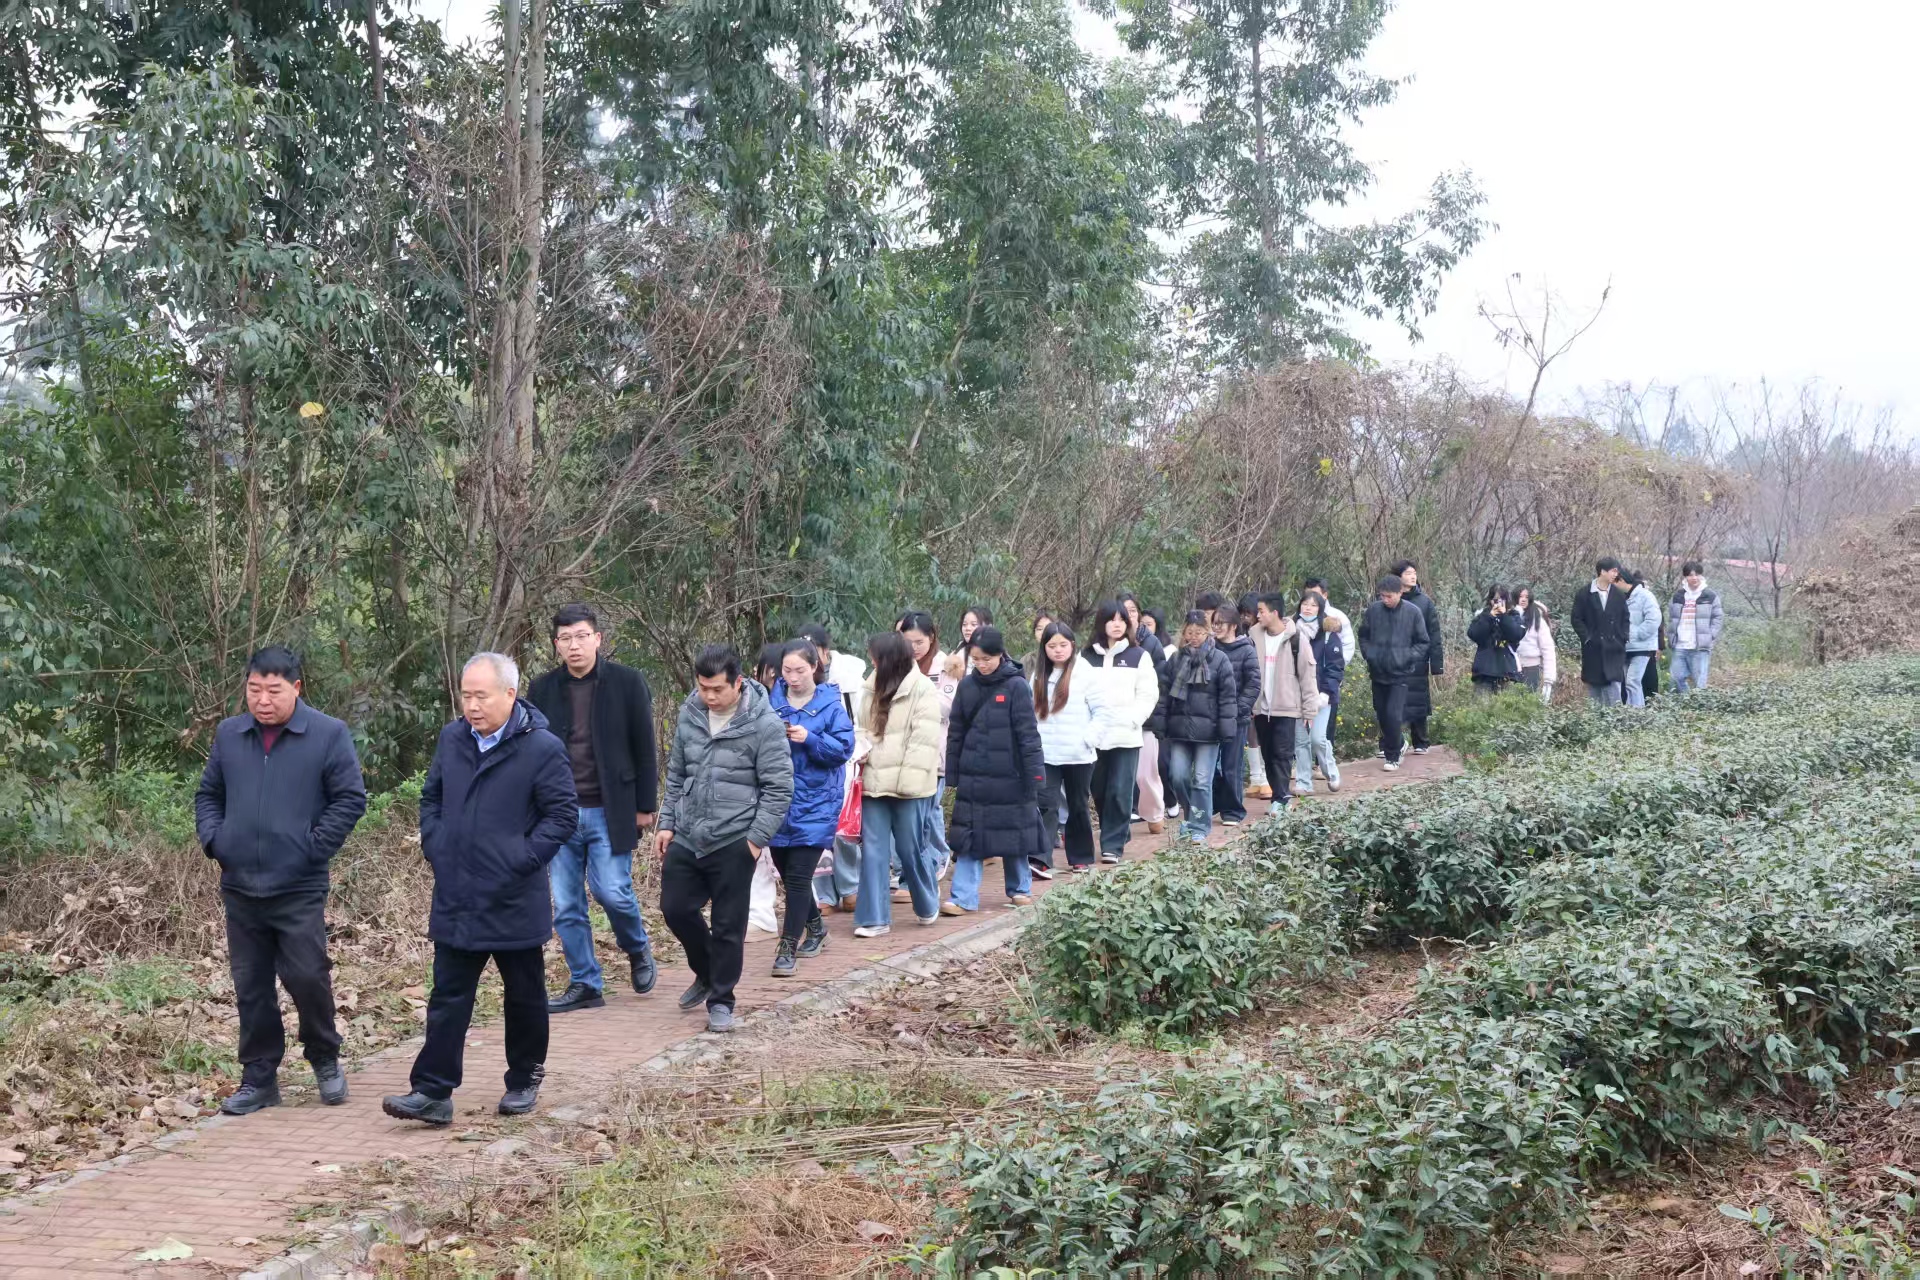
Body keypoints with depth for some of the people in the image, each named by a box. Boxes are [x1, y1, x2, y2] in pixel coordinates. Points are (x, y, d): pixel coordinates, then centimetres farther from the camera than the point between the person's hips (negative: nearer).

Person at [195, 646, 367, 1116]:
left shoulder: (329, 735, -4)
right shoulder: (229, 735, 9)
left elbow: (350, 799, -4)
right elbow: (207, 794, 18)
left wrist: (314, 847, -10)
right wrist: (212, 838, 2)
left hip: (299, 889, -4)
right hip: (239, 888, 4)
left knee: (307, 977, -6)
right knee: (250, 987, 8)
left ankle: (325, 1061, 18)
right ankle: (259, 1078, 19)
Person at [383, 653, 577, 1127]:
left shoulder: (543, 749, -12)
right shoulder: (452, 740, 5)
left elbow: (563, 814, -10)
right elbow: (431, 798, 18)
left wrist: (523, 859, -16)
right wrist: (435, 847, 5)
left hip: (515, 904, -4)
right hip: (456, 901, 4)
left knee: (524, 997, 12)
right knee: (448, 998, 3)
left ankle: (524, 1082, 29)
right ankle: (432, 1092, 3)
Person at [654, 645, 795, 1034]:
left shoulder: (764, 724, -13)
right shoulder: (689, 714, 3)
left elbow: (779, 788, -11)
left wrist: (757, 839, -13)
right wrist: (667, 823, 10)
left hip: (733, 843, -5)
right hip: (686, 838, 5)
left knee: (728, 926, 4)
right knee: (676, 908, 11)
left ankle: (720, 1000, 19)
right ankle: (707, 973, 35)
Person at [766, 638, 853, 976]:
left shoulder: (830, 704, -5)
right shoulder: (772, 699, 2)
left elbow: (843, 748, -9)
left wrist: (809, 739, -23)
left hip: (815, 803, -4)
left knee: (798, 875, -8)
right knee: (786, 870, 14)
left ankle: (788, 948, -1)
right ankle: (815, 928, 36)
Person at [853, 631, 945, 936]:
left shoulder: (923, 689, -8)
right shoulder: (873, 689, 12)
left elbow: (924, 739, -13)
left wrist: (908, 779, -18)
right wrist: (860, 748, 4)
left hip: (907, 785, -5)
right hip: (874, 781, 6)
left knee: (910, 848, 6)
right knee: (873, 850, 2)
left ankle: (928, 906, 29)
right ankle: (875, 918, 7)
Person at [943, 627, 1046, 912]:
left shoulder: (1016, 686, -8)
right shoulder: (967, 686, 4)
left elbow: (1028, 733, -9)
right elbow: (955, 733, 9)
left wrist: (1034, 774, -12)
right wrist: (952, 774, 8)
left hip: (1008, 776, -3)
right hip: (972, 778, 3)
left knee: (1013, 833, 10)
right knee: (968, 836, 0)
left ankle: (1019, 889, 26)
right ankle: (963, 897, 1)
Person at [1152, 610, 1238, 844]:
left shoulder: (1220, 660, -1)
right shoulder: (1175, 660, 8)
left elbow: (1228, 696, -3)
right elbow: (1164, 693, 9)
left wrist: (1227, 728, -9)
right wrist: (1160, 726, 4)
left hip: (1207, 730, -3)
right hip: (1179, 728, 3)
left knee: (1202, 781, -2)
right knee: (1178, 777, 3)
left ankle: (1199, 827, 5)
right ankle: (1191, 815, 26)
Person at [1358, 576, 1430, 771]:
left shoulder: (1413, 612, -9)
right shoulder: (1373, 610, -3)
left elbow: (1423, 643, 0)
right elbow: (1363, 636, 11)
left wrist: (1406, 658, -11)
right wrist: (1369, 655, -1)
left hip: (1400, 674, -4)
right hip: (1378, 672, 4)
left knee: (1393, 714, -11)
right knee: (1381, 713, 14)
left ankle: (1392, 756, 3)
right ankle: (1398, 743, 38)